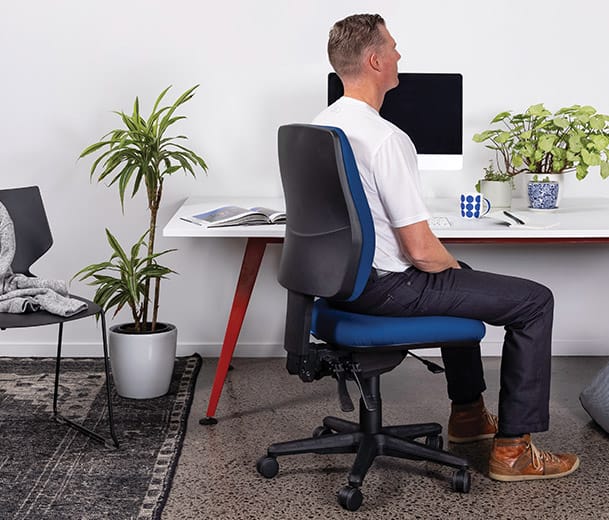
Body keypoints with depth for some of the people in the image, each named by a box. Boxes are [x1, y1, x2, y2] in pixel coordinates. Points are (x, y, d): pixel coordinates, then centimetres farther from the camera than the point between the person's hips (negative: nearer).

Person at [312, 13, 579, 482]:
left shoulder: (321, 127, 4)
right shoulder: (386, 139, -25)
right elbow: (421, 251, -25)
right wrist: (453, 267, -2)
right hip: (389, 288, -10)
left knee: (457, 276, 35)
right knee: (535, 301, 1)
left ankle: (468, 413, 39)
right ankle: (513, 448, 5)